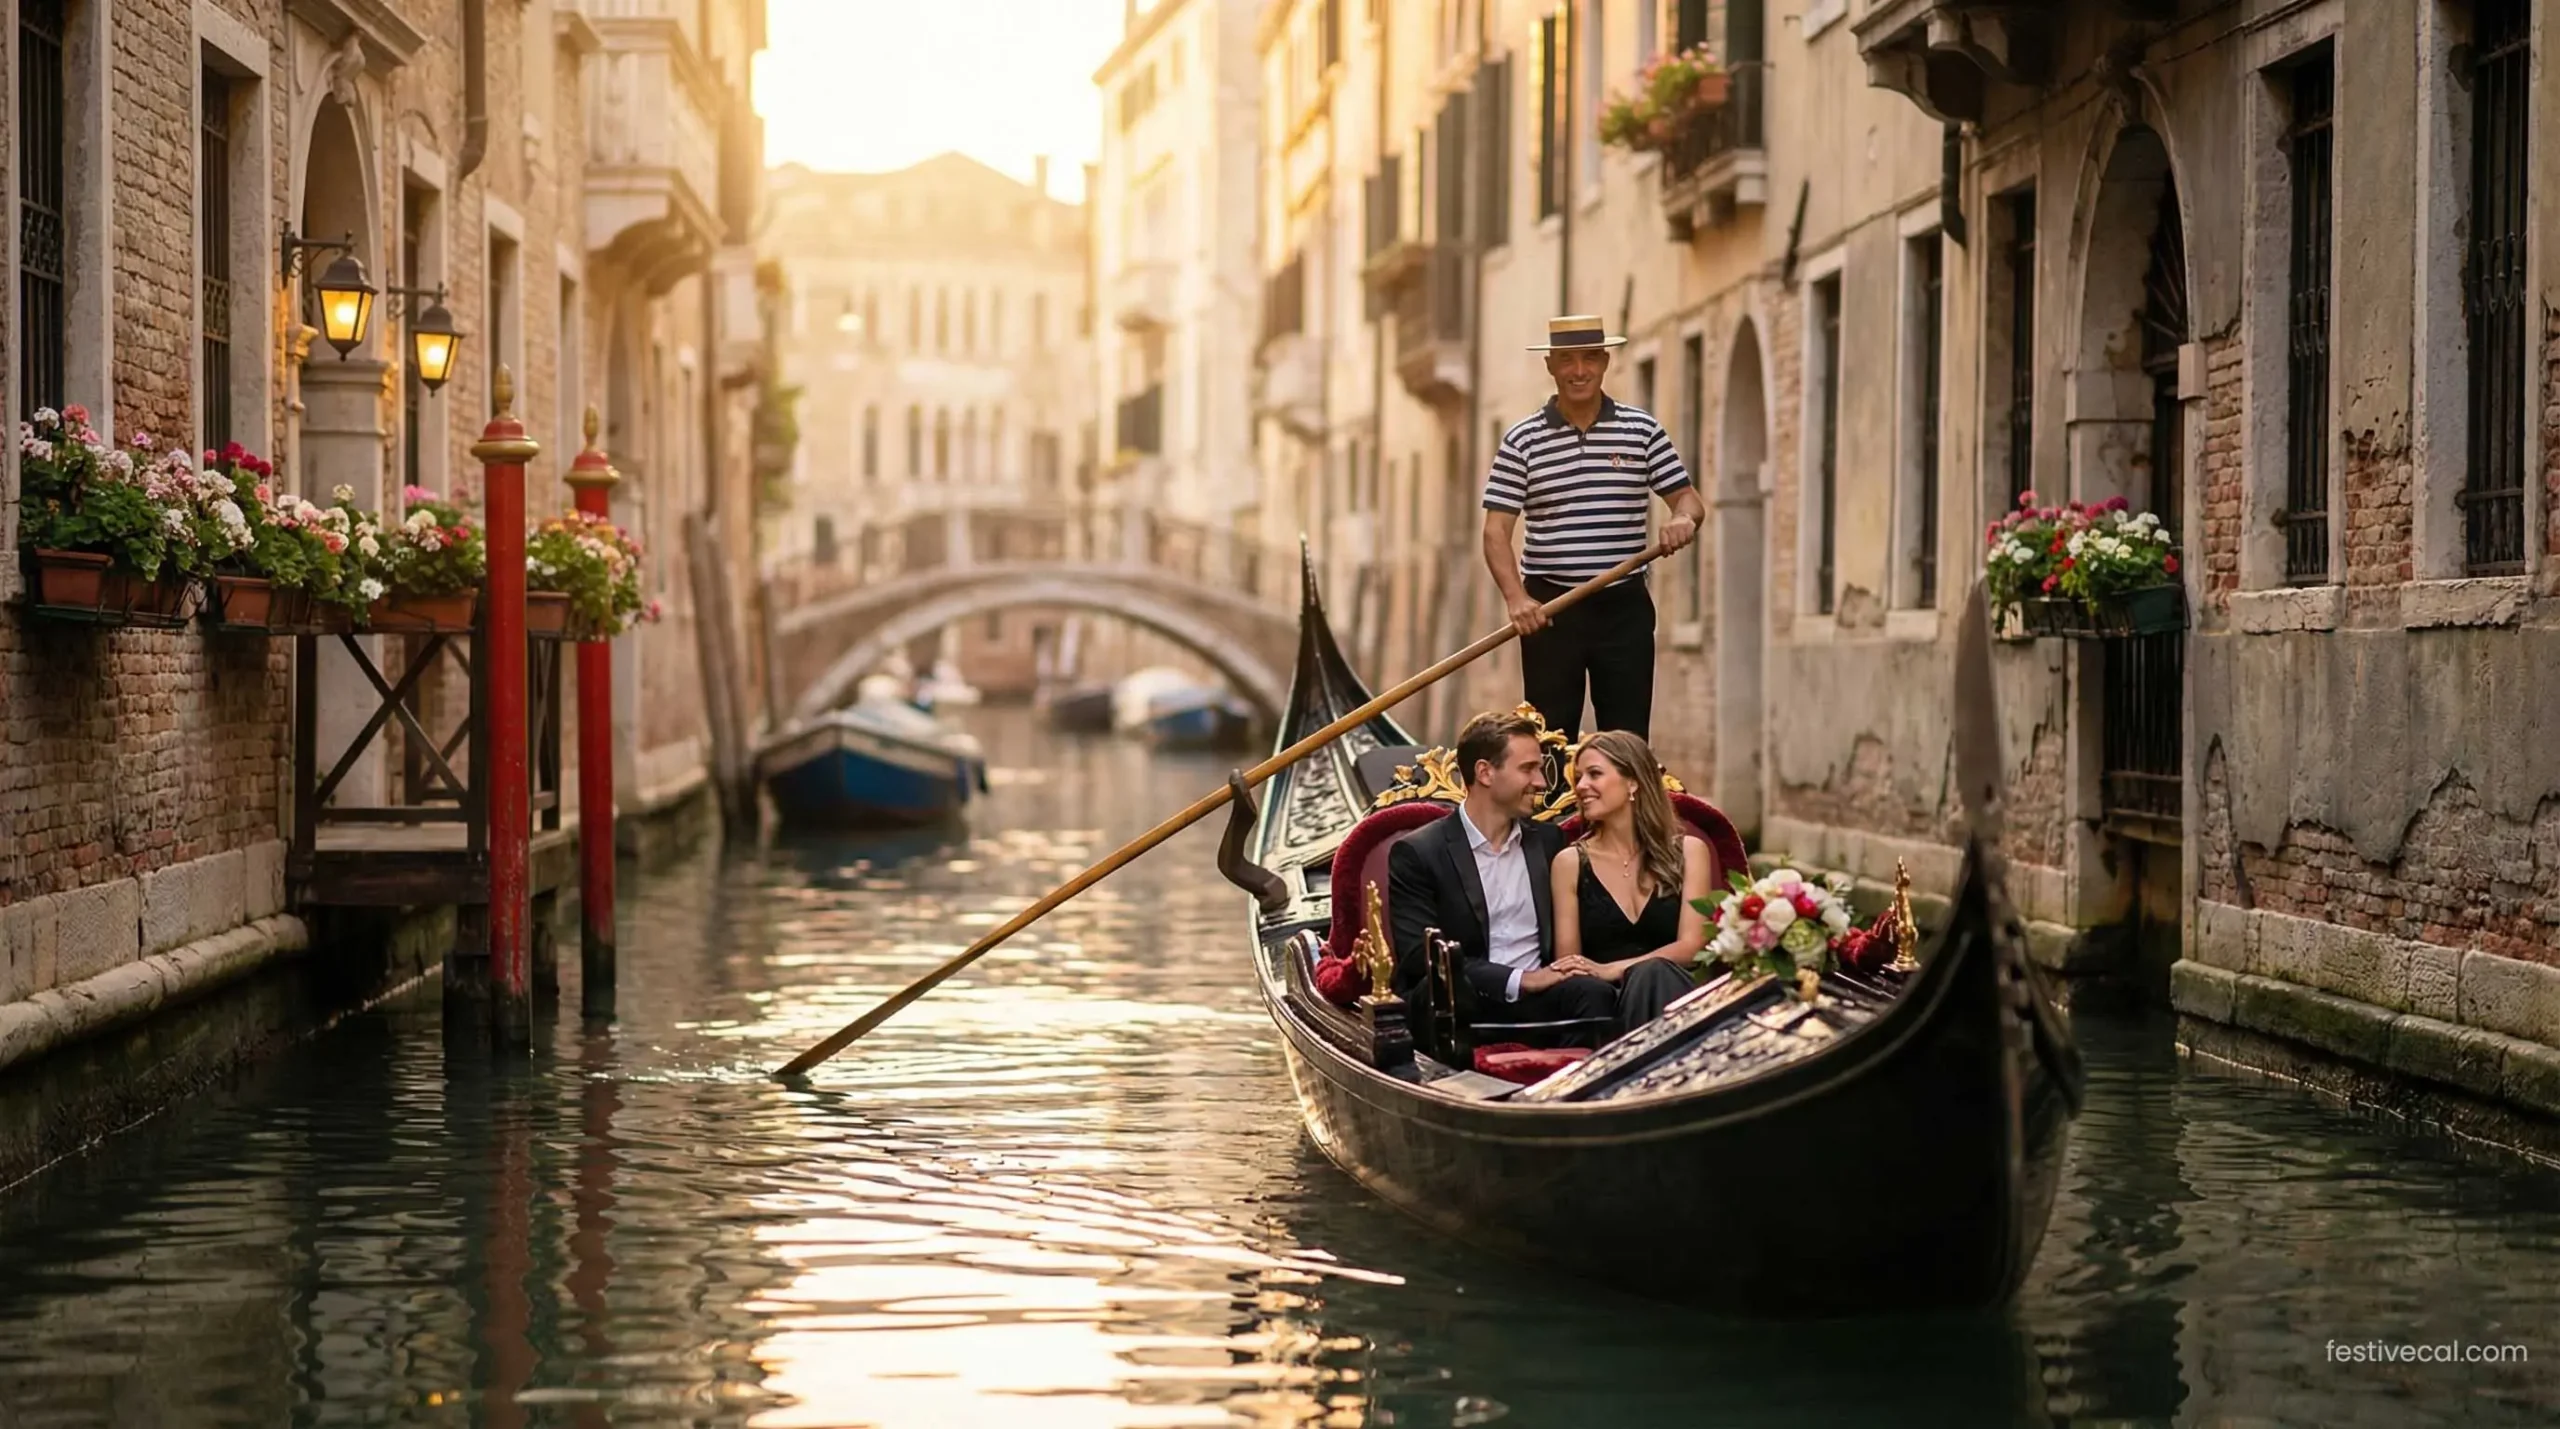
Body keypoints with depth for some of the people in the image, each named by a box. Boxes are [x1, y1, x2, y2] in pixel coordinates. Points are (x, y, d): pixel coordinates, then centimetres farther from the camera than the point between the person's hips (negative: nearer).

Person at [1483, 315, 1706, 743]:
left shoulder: (1643, 431, 4)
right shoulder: (1521, 441, 0)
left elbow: (1686, 497, 6)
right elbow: (1496, 530, -3)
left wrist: (1684, 518, -19)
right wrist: (1515, 597, -18)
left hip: (1624, 607, 1)